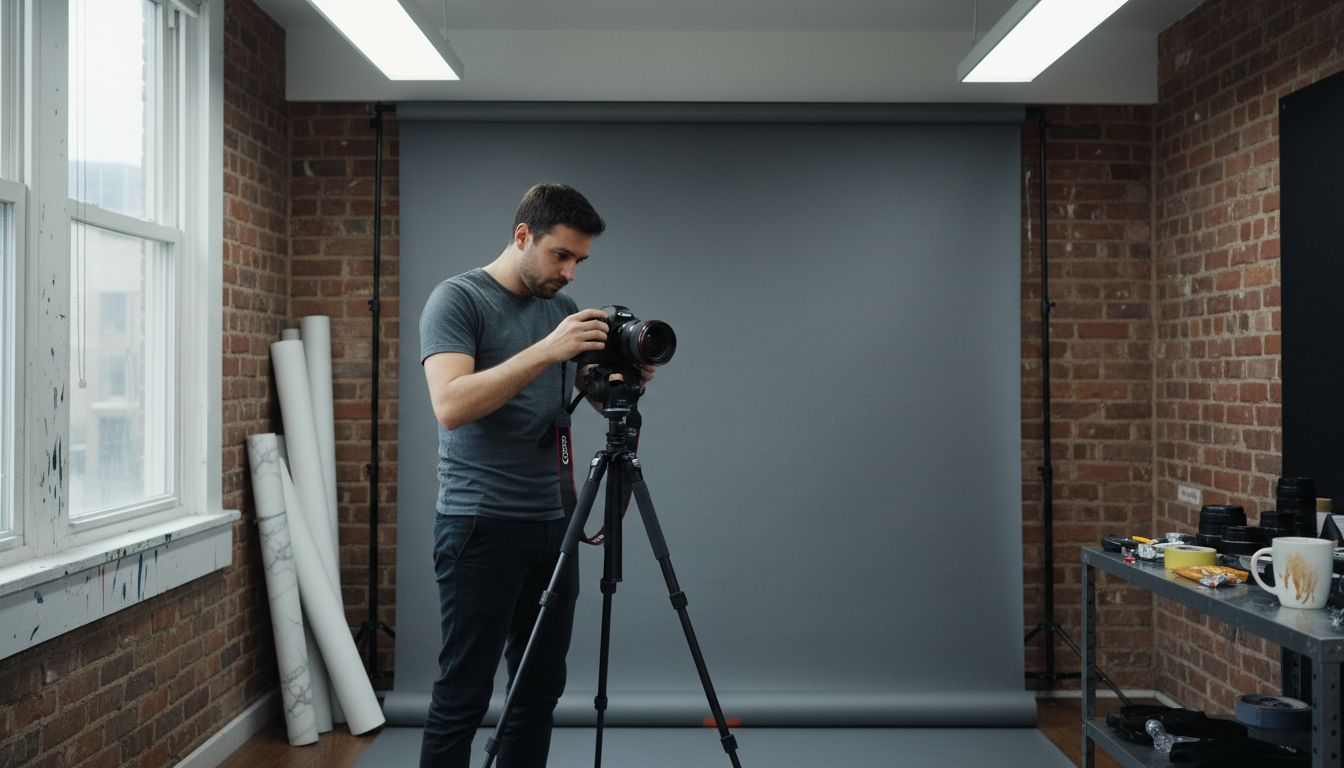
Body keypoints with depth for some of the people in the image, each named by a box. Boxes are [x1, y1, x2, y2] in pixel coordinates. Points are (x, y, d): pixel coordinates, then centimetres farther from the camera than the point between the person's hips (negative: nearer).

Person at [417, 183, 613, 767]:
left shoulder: (563, 310, 14)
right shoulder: (457, 299, -6)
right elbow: (450, 405, -21)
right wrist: (547, 350, -25)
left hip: (553, 522, 7)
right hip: (481, 524, -6)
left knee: (541, 689, 10)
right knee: (463, 695, -3)